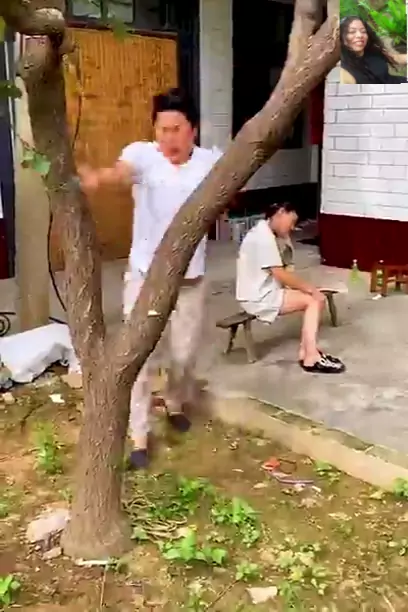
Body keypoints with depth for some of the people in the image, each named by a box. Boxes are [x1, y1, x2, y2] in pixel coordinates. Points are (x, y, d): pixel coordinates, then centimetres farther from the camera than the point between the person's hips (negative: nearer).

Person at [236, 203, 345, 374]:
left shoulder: (263, 233, 15)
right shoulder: (264, 237, -18)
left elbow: (278, 273, 14)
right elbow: (281, 275, -20)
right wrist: (310, 288, -11)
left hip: (262, 293, 10)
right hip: (259, 299, -10)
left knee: (317, 299, 5)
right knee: (314, 300, -11)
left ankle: (306, 352, 4)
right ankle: (311, 357, -9)